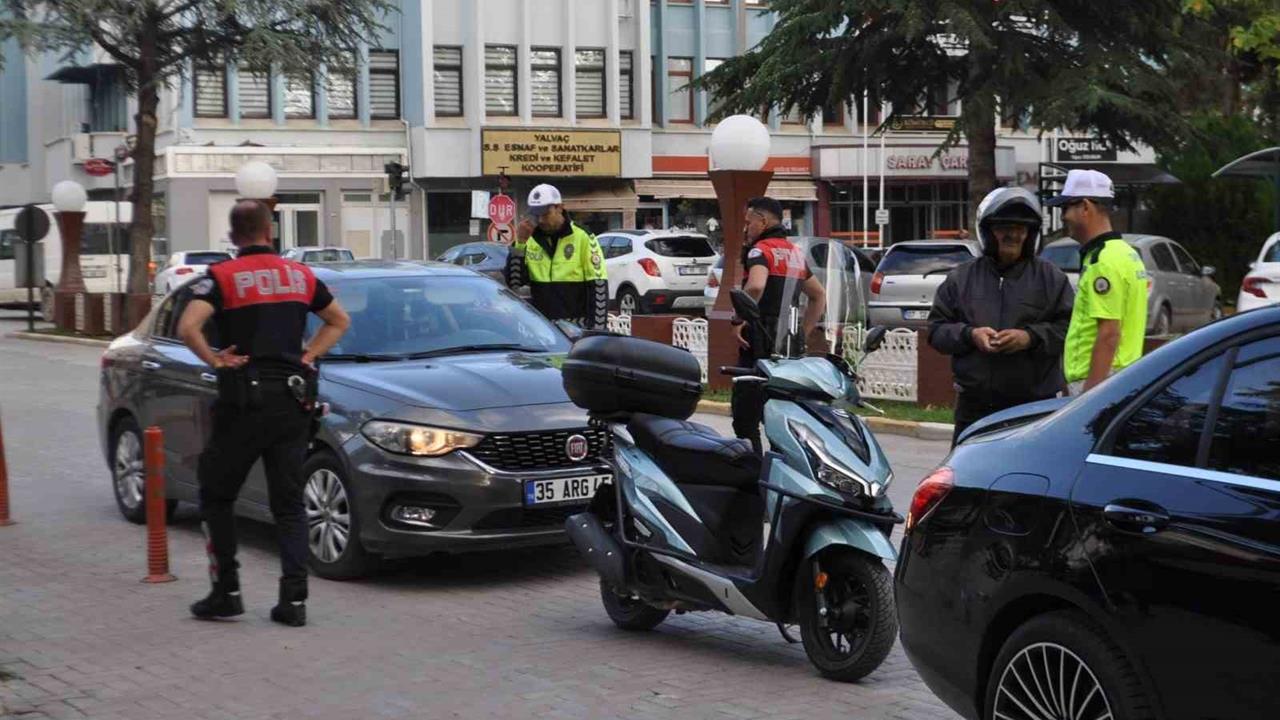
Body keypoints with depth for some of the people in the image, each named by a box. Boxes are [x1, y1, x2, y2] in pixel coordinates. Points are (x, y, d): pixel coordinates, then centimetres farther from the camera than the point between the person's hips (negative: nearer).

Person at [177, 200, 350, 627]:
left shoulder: (222, 276, -3)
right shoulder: (299, 274, 11)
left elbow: (188, 327, -19)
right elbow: (339, 321, 22)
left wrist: (214, 360, -5)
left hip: (246, 398, -4)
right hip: (293, 399, 4)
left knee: (216, 495, 11)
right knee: (289, 503, 7)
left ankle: (226, 592, 9)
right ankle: (294, 599, 0)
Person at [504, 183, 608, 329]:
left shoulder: (583, 239, -4)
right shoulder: (531, 241, 9)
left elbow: (598, 287, -7)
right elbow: (512, 282, 2)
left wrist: (597, 330, -14)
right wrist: (519, 243, -7)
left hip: (575, 328, -4)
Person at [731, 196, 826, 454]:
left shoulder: (760, 250, -8)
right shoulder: (796, 253, 18)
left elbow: (755, 286, -29)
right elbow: (819, 295, 26)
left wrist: (739, 322, -18)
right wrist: (803, 333, 22)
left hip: (760, 345, -8)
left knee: (745, 417, -6)